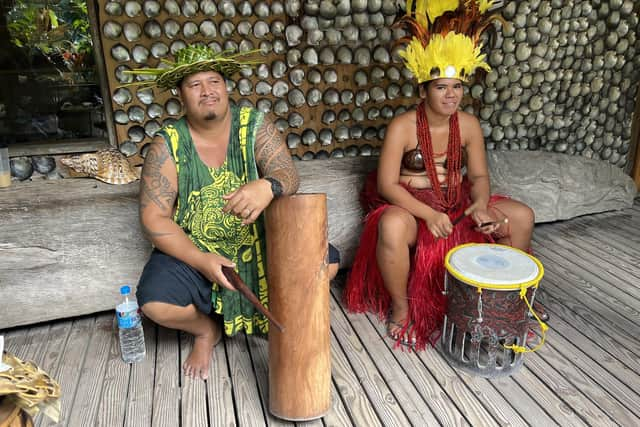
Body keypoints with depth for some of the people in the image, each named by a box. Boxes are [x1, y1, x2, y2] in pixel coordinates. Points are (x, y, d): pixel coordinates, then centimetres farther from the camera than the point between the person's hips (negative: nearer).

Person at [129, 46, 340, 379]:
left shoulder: (255, 126, -6)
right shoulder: (167, 145, -10)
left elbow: (288, 174, -18)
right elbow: (154, 218, -11)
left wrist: (268, 187, -44)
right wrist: (201, 261, -22)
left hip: (259, 242, 1)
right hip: (193, 252, 0)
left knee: (326, 260, -16)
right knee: (155, 302, -26)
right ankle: (206, 330, 11)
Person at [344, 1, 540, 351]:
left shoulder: (469, 124, -2)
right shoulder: (402, 127, -17)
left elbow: (479, 176, 3)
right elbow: (386, 184, -19)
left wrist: (480, 204, -20)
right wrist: (428, 214, -29)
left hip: (457, 201, 5)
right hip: (409, 204, -5)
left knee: (522, 217, -6)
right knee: (393, 227, -41)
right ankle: (400, 305, -14)